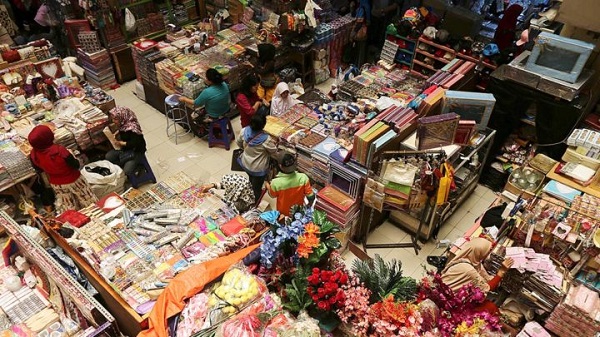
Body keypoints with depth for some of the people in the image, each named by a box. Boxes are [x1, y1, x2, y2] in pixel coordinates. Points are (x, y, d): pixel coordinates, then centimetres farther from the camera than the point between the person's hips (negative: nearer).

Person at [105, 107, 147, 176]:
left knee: (127, 171, -21)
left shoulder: (132, 128, -31)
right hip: (125, 148, 8)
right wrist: (117, 133, -1)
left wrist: (122, 143, -21)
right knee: (108, 156, -7)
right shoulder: (123, 123, -6)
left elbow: (135, 143, -30)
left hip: (136, 151, -8)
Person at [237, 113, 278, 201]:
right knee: (257, 188, 19)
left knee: (251, 181, 34)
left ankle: (252, 192, 62)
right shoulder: (266, 139, -33)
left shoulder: (244, 131, -19)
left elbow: (239, 143, 1)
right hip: (259, 169, -5)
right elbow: (274, 153, -15)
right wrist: (272, 145, 4)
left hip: (245, 164, 5)